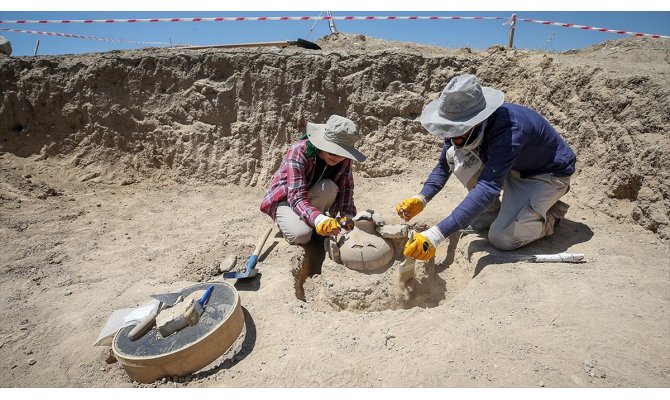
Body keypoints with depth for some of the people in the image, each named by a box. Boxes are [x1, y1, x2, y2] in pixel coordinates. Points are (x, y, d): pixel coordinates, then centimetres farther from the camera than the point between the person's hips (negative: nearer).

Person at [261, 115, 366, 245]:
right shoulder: (299, 151, -31)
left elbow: (346, 187, -8)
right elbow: (297, 197, -37)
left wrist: (347, 215, -27)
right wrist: (319, 219, -54)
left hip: (313, 198, 4)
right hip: (286, 198, -4)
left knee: (329, 188, -30)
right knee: (301, 234, -32)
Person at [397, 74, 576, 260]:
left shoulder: (510, 130, -41)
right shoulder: (464, 126, -18)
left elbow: (487, 188, -49)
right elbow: (444, 165, -6)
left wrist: (435, 235, -57)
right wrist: (421, 198, -27)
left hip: (550, 174, -7)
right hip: (513, 168, 7)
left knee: (501, 238, -22)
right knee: (456, 154, -18)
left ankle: (552, 214, 7)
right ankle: (490, 214, 2)